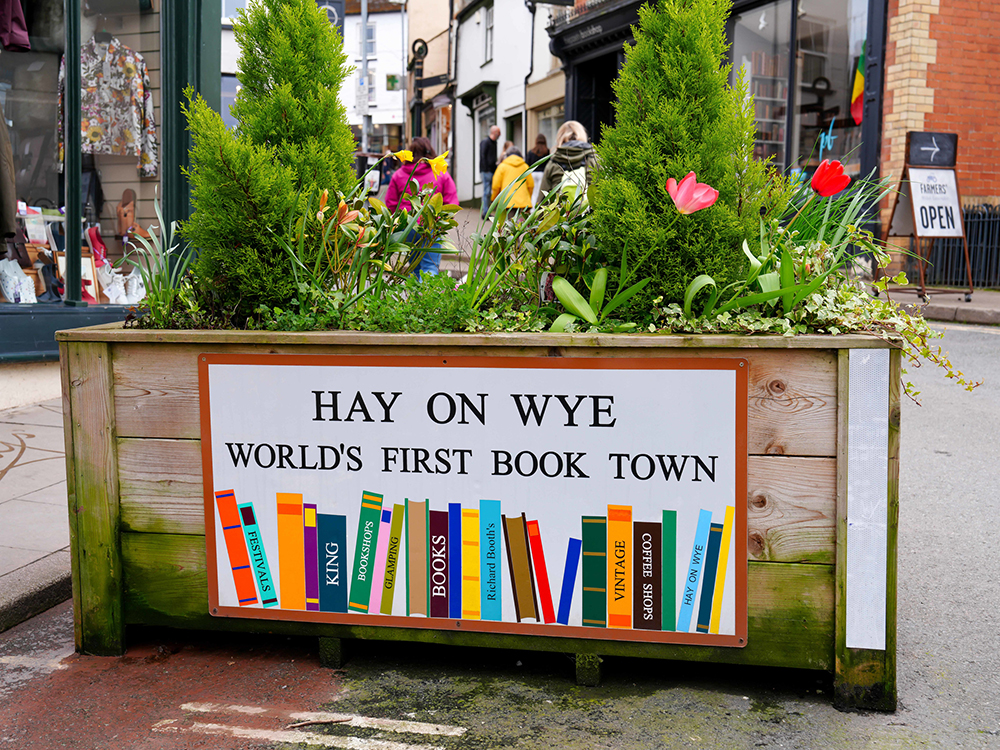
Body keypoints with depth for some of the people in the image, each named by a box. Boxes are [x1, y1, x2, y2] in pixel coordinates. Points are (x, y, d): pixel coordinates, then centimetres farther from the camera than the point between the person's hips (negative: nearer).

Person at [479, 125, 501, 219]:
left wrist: (495, 168, 13)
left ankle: (485, 212, 12)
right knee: (486, 192, -9)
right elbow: (483, 157, -13)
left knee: (488, 192, 9)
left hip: (492, 171, 9)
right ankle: (485, 213, -7)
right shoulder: (485, 142, -8)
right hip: (486, 171, -9)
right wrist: (485, 170, -17)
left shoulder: (494, 142, 19)